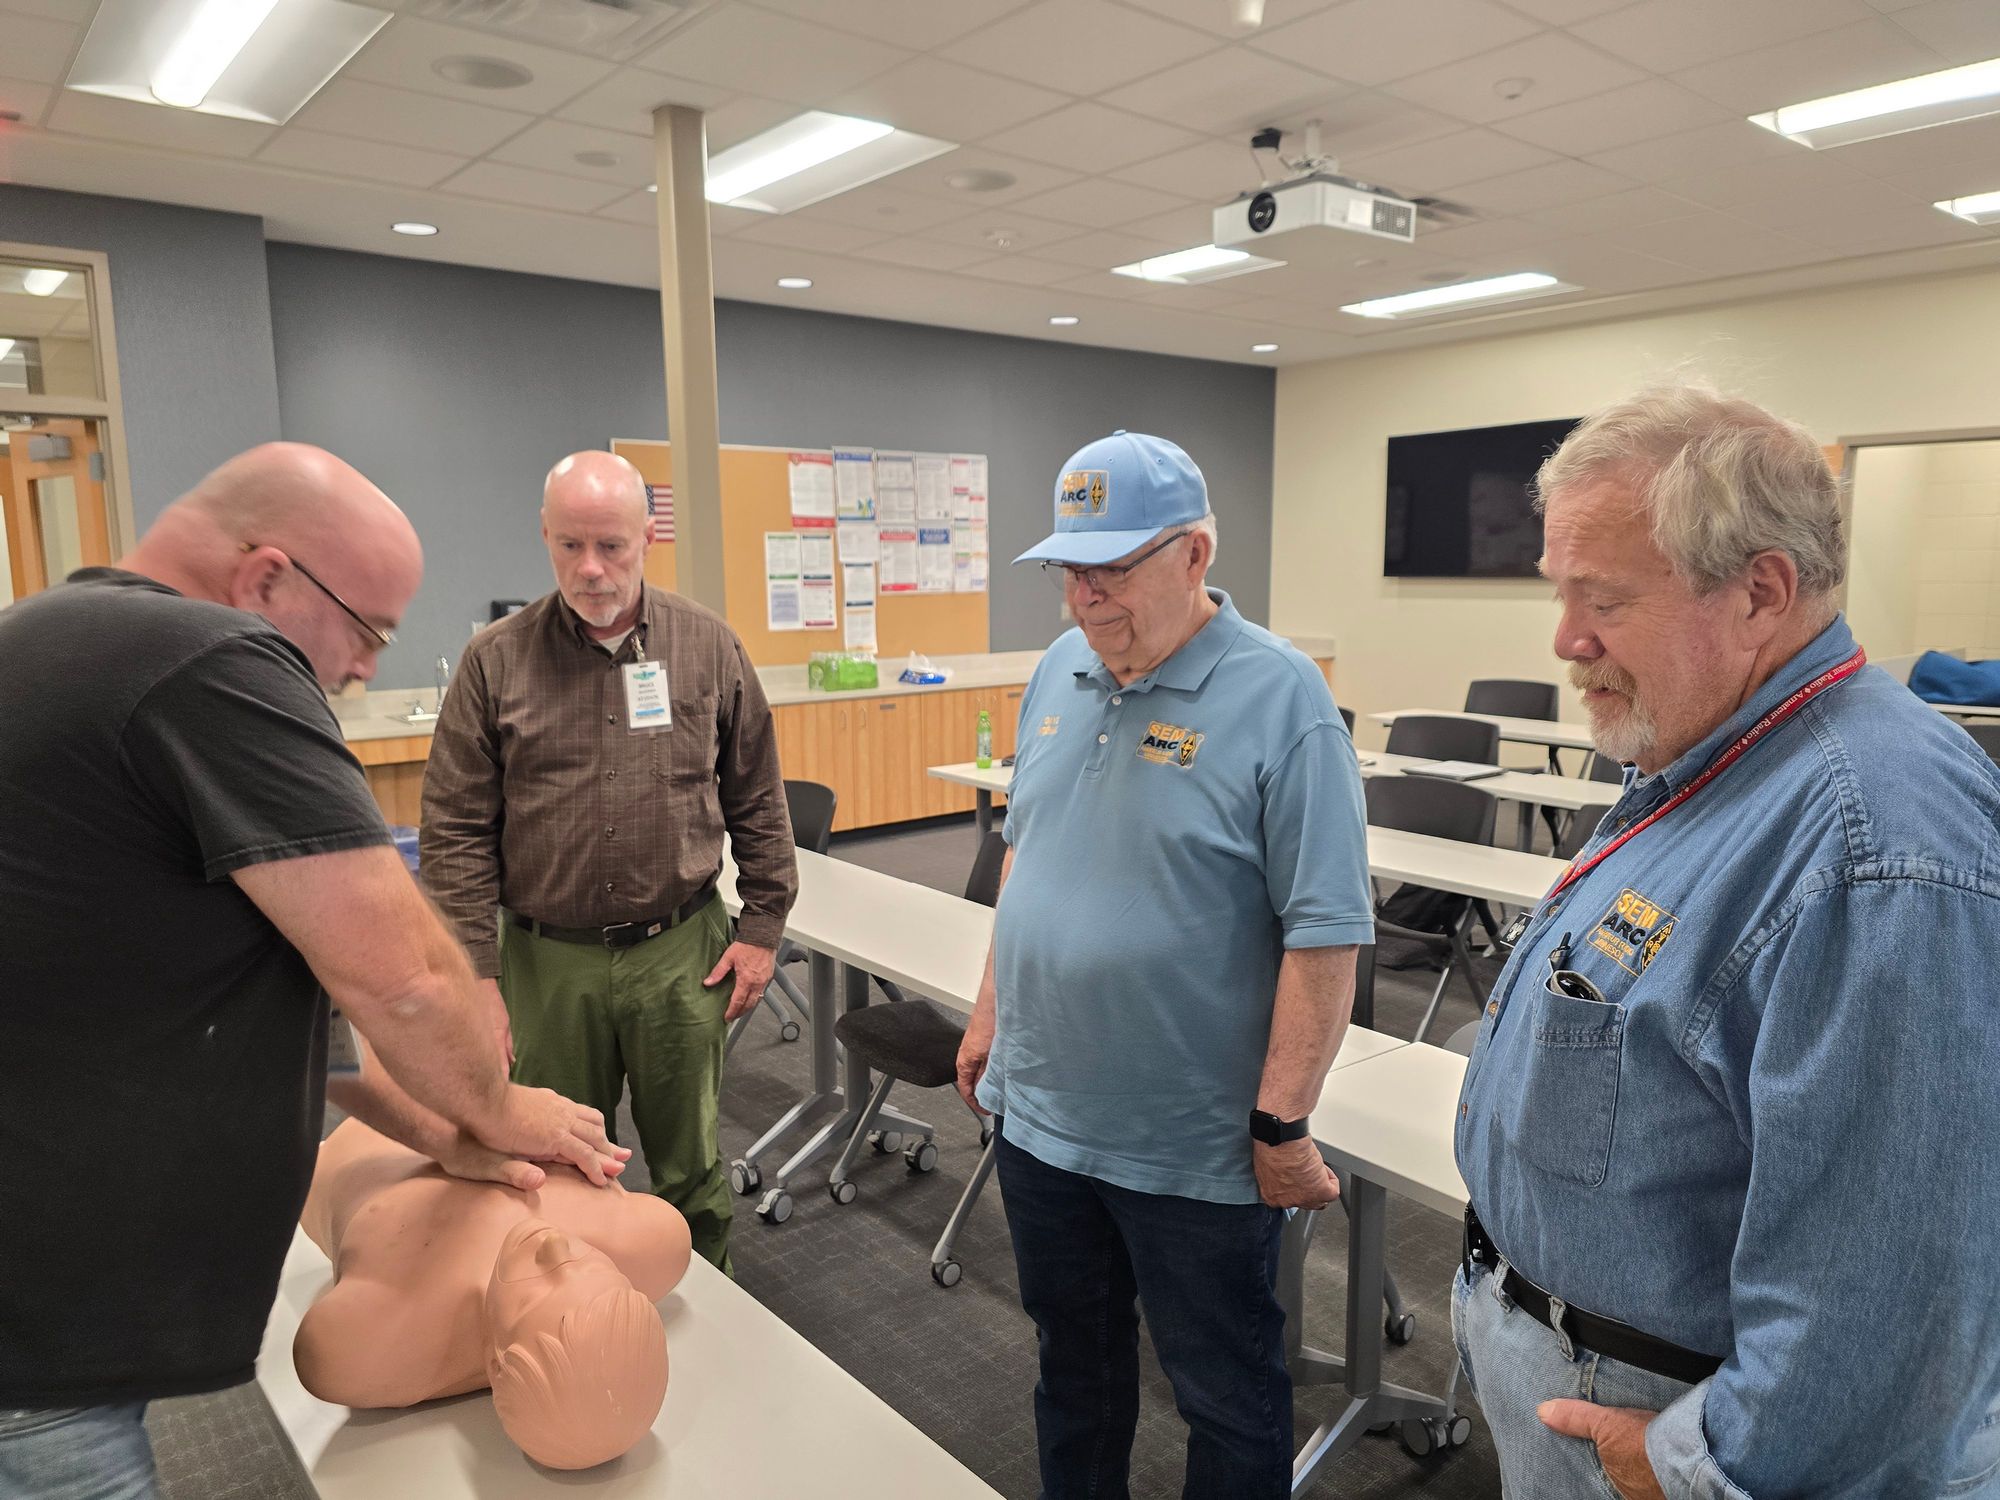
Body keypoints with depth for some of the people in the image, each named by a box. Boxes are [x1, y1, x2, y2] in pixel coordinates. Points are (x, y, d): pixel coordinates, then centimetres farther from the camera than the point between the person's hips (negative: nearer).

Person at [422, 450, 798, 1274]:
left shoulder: (707, 645, 0)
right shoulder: (496, 659, -3)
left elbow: (758, 802, 5)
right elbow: (455, 830, -3)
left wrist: (762, 927, 2)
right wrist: (476, 972, -7)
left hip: (680, 951, 0)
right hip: (548, 961, 0)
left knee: (691, 1169, 15)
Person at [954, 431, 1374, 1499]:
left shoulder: (1279, 697, -18)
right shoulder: (1060, 671, 2)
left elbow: (1324, 933, -17)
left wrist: (1282, 1126, -16)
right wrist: (992, 1013, 13)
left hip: (1196, 1149, -6)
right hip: (1040, 1115, 6)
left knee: (1226, 1395, 16)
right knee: (1073, 1361, 25)